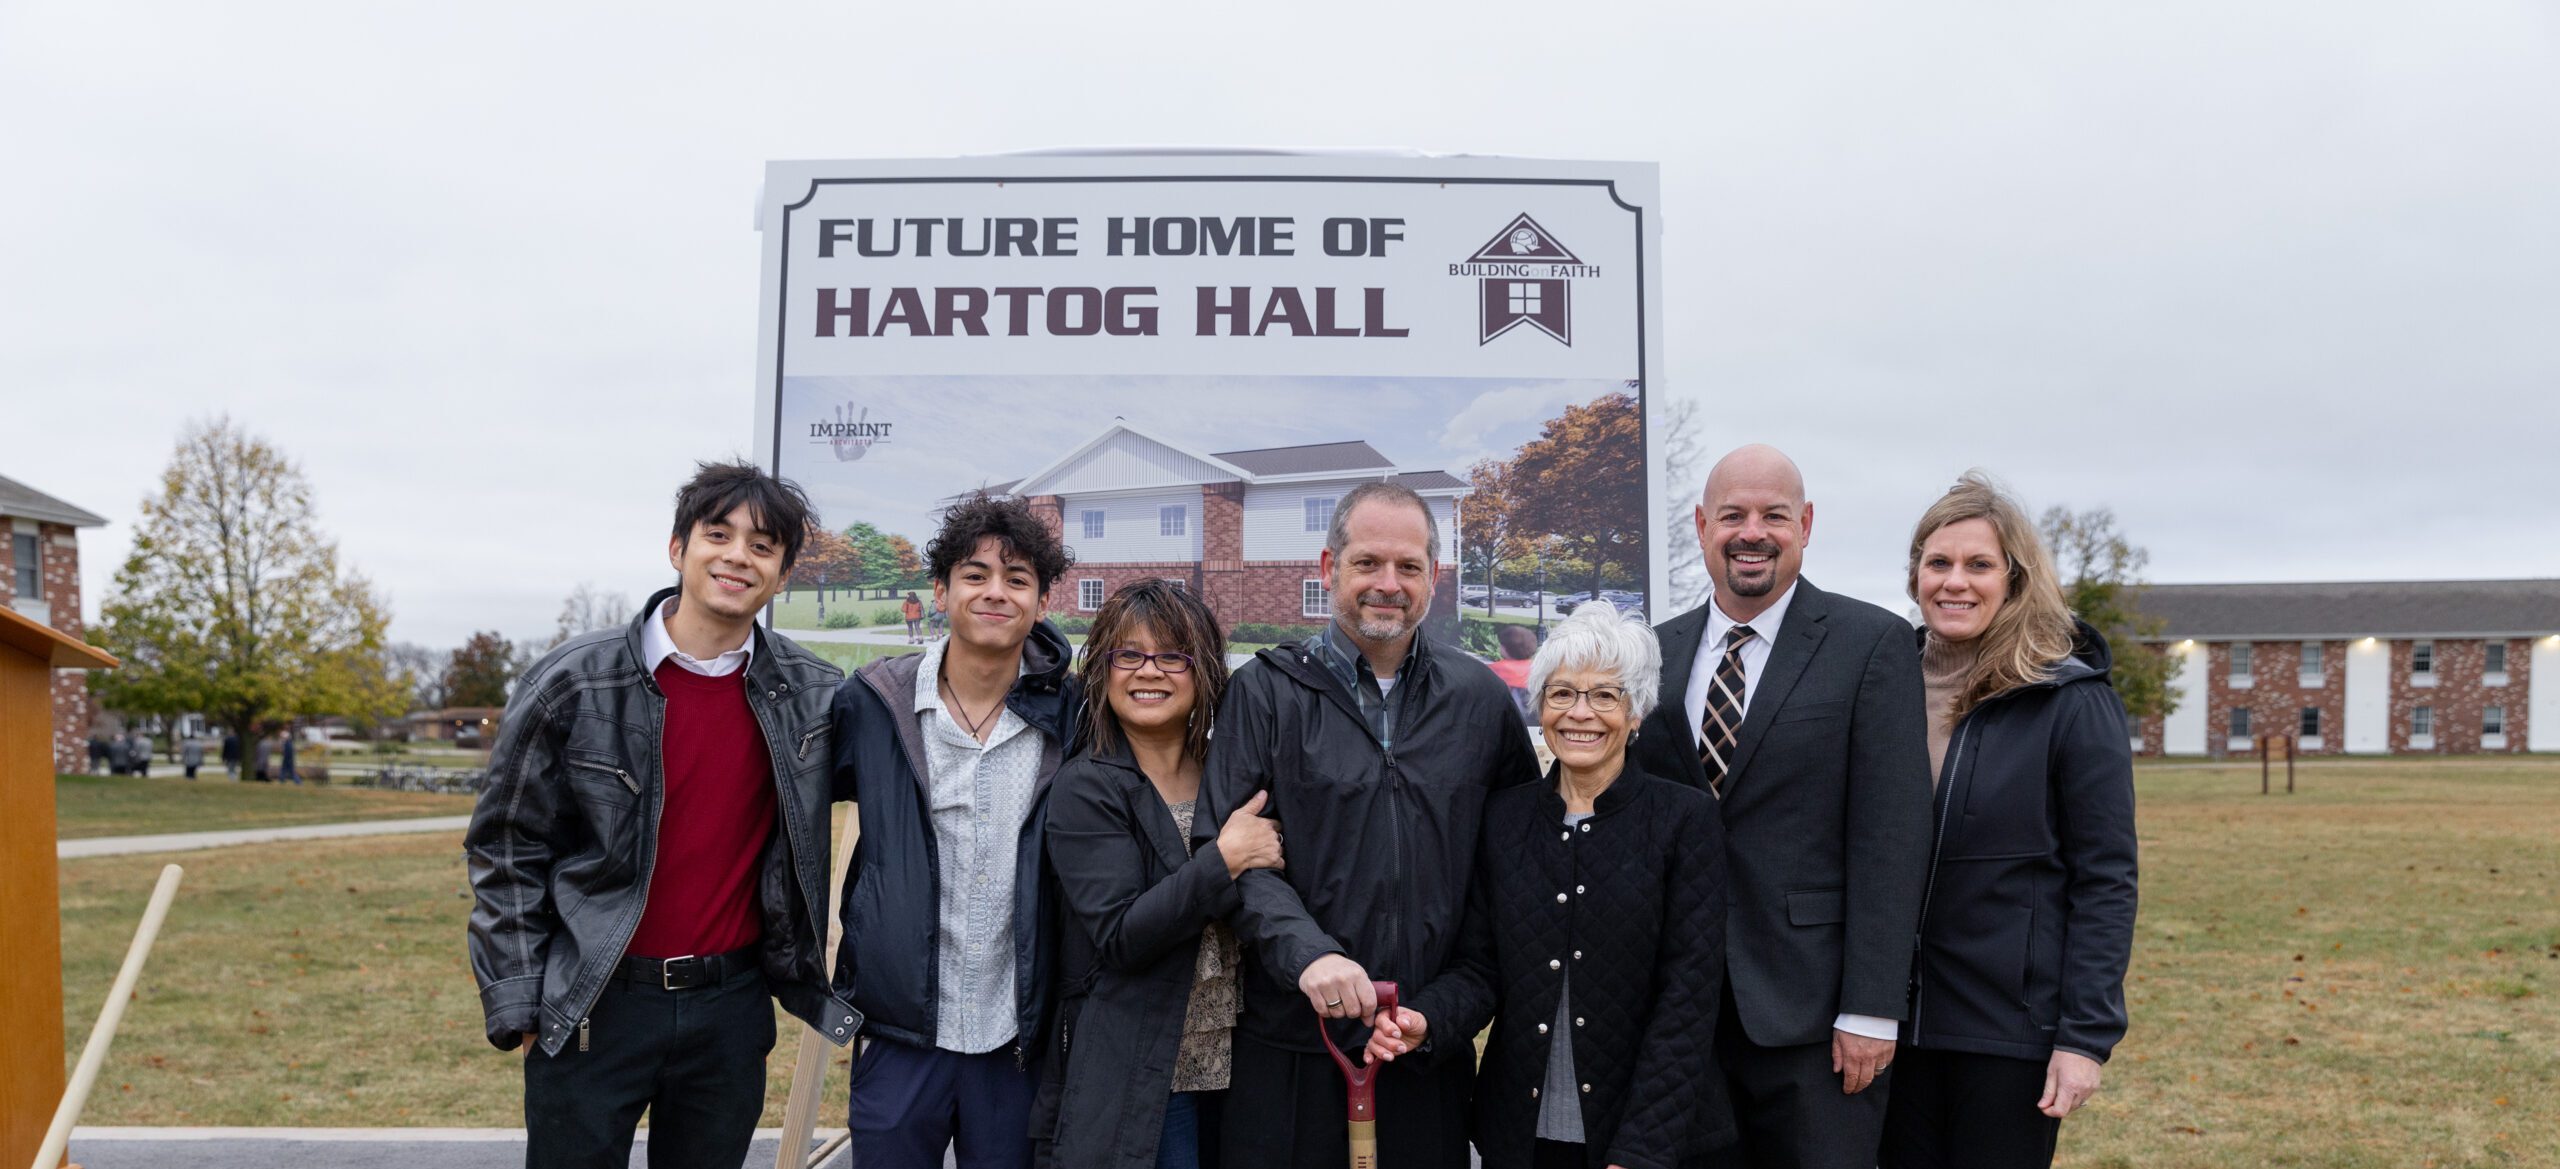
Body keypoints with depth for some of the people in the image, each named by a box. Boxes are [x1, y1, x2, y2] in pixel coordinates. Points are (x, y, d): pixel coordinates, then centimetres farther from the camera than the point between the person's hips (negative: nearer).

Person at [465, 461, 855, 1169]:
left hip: (731, 1010, 2)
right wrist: (515, 1003, -5)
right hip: (592, 1006, -2)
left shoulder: (814, 696, -1)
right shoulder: (574, 684, -7)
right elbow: (506, 848, -1)